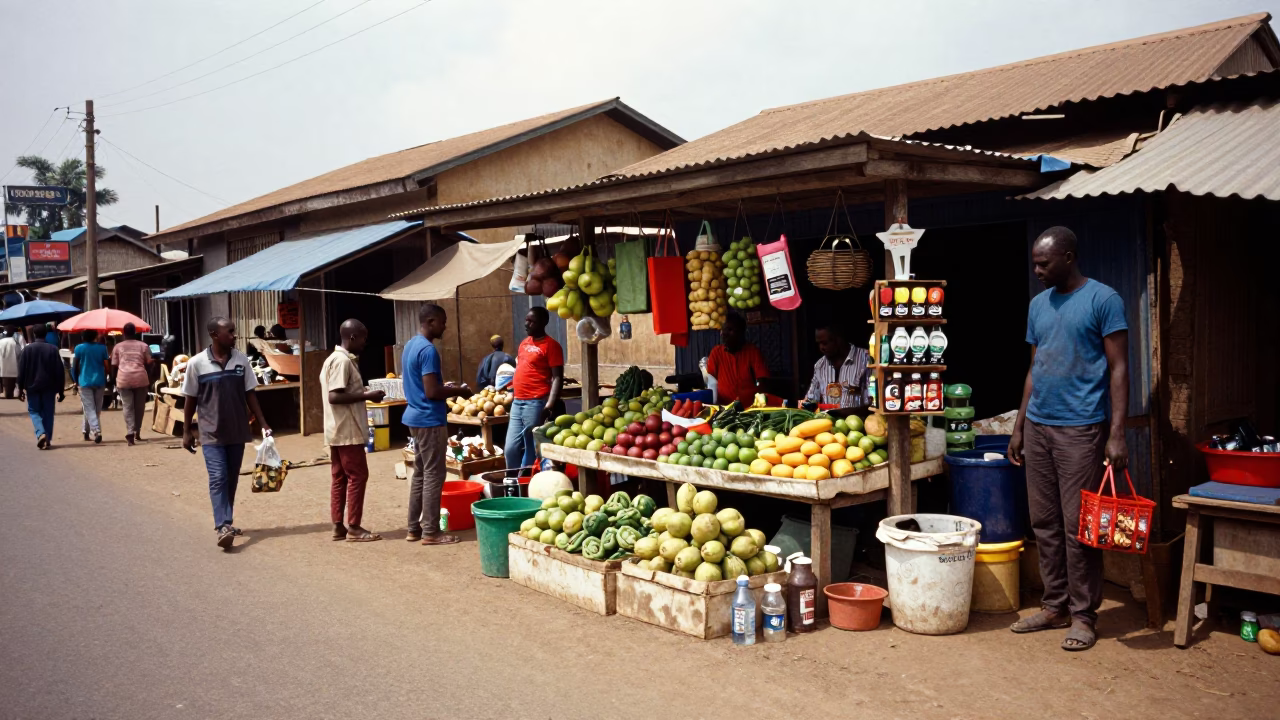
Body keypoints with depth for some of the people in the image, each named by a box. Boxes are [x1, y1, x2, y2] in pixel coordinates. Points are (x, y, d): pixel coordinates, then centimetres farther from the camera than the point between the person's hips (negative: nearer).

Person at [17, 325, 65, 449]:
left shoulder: (27, 349, -5)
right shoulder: (53, 349, -4)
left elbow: (21, 370, -3)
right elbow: (60, 371, -3)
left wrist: (20, 387, 6)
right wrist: (61, 390, 3)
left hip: (32, 387, -1)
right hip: (49, 387, 1)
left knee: (34, 411, 10)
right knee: (48, 413, 9)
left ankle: (41, 433, -14)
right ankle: (47, 440, 8)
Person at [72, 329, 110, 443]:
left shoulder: (79, 348, -3)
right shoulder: (102, 348, 0)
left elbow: (74, 366, -2)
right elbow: (106, 365, -2)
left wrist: (76, 380, 10)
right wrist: (105, 380, 8)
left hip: (85, 382, -2)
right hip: (99, 381, 2)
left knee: (89, 409, -3)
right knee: (96, 409, 14)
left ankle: (97, 431, -21)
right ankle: (86, 431, 23)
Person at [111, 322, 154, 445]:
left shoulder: (117, 346, 11)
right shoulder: (143, 346, 10)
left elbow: (114, 366, 10)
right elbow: (148, 365, 8)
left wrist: (114, 382, 17)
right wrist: (149, 380, 14)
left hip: (124, 379, 0)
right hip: (141, 378, 0)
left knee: (128, 407, 0)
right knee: (139, 406, 12)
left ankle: (130, 433, -13)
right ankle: (137, 431, 20)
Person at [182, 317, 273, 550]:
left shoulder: (241, 360, 0)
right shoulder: (197, 364, -7)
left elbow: (250, 394, 5)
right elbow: (190, 400, 0)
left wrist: (263, 424, 1)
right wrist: (187, 431, 1)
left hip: (237, 431, 3)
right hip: (211, 433, -3)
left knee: (231, 479, 11)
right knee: (218, 478, -11)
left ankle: (225, 521, 25)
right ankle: (223, 526, -14)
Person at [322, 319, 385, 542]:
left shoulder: (333, 358, 16)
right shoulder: (343, 361, -17)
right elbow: (334, 396, -24)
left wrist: (362, 394, 12)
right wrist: (366, 395, -18)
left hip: (338, 430, 10)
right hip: (347, 431, -10)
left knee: (339, 477, 10)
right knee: (357, 476, -4)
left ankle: (338, 526, 14)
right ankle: (353, 528, 0)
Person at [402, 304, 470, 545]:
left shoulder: (410, 345, 12)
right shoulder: (428, 350, -19)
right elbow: (432, 392, -23)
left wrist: (447, 387, 16)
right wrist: (459, 391, -8)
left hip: (416, 417, 10)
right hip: (429, 420, -10)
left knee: (420, 474, 14)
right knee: (433, 475, -3)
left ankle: (414, 528, 19)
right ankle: (430, 532, 1)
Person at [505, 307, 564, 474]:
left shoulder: (551, 345, -7)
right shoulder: (524, 343, 16)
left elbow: (557, 378, -12)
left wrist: (549, 405, -20)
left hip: (536, 403, -8)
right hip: (517, 402, 8)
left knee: (532, 450, -1)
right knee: (510, 448, 9)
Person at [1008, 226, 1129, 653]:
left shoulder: (1103, 300, -6)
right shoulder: (1038, 305, 13)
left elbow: (1119, 369, -8)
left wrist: (1116, 434, -15)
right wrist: (1019, 428, 15)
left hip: (1080, 429, -6)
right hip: (1037, 426, 6)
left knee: (1077, 526, -2)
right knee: (1045, 524, 10)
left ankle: (1083, 615, 10)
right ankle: (1054, 606, 21)